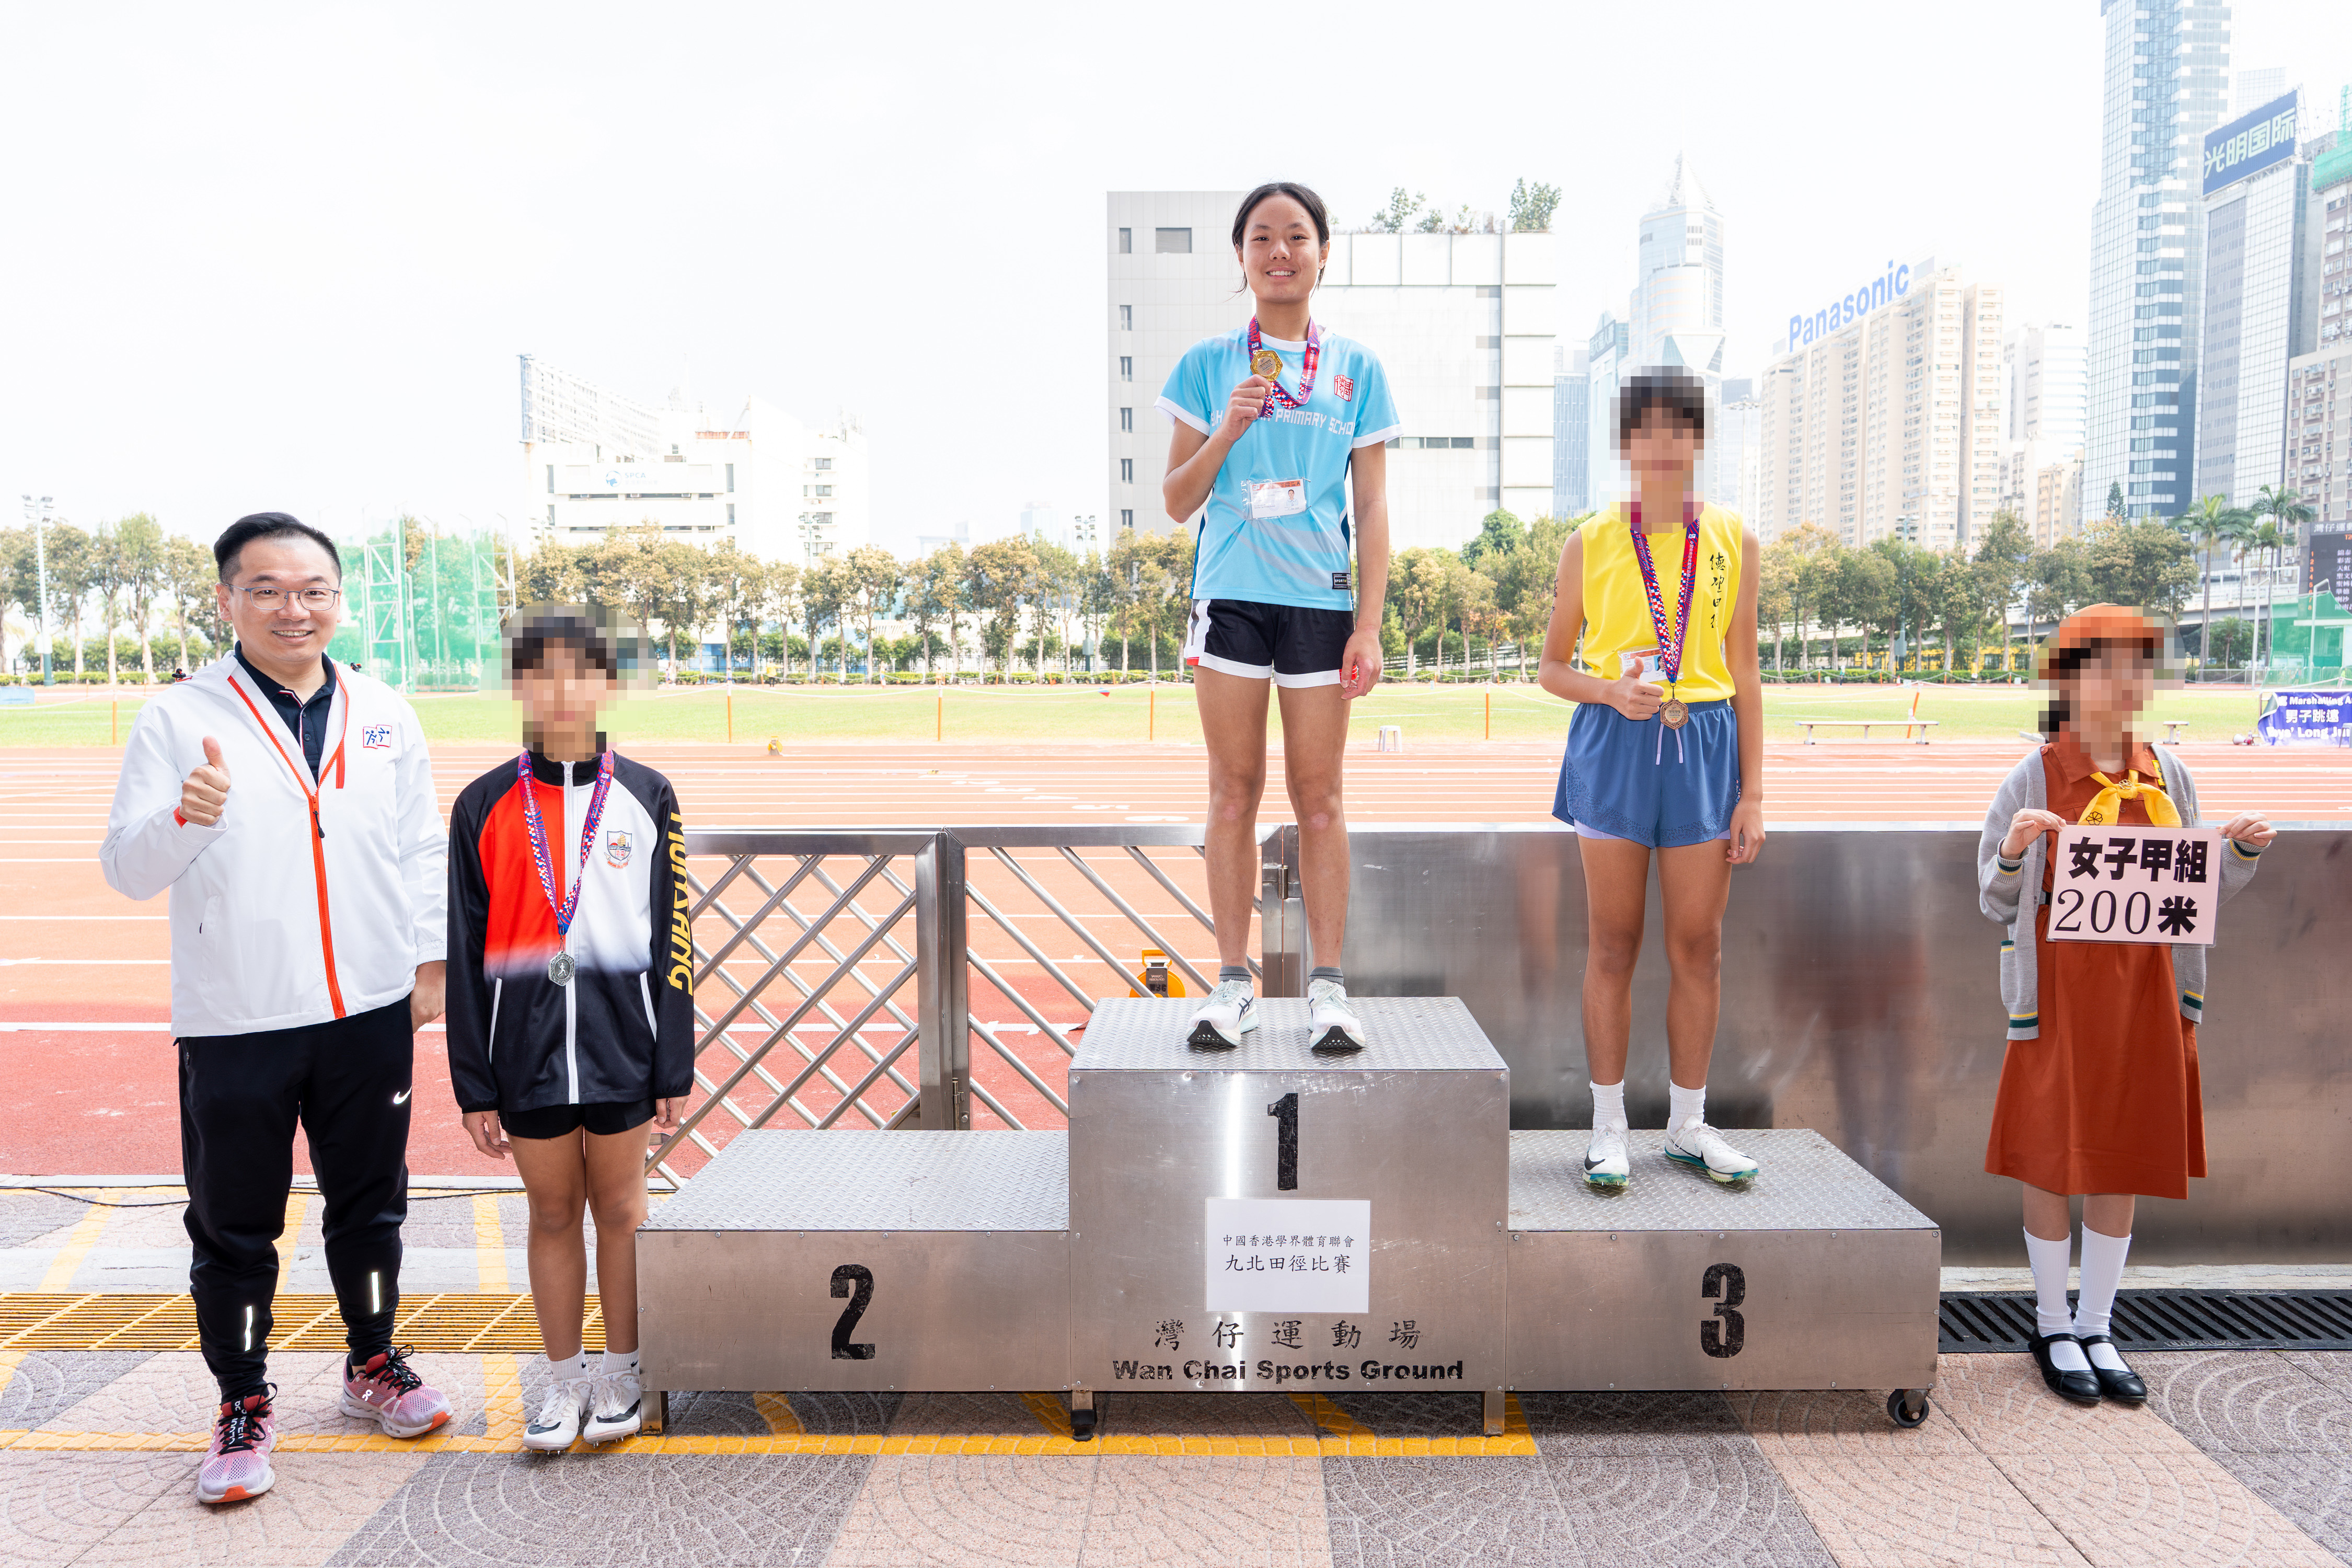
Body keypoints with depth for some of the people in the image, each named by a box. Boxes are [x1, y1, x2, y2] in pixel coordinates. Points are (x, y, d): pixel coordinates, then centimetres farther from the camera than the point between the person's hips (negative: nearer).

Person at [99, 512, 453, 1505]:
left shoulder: (384, 714, 5)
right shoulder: (179, 718, -5)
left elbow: (422, 851, 11)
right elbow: (125, 869, -8)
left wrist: (431, 958, 9)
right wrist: (188, 816, -27)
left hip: (371, 1014, 3)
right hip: (234, 1024, -3)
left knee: (371, 1201, 16)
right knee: (234, 1227, 9)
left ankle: (374, 1364, 36)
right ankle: (244, 1405, 26)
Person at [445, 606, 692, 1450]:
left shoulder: (646, 798, 1)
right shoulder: (484, 807, 1)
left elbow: (671, 940, 1)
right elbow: (464, 954, 2)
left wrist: (673, 1068, -1)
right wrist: (474, 1085, 0)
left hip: (620, 1039, -1)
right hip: (527, 1045, 1)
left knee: (620, 1209, 10)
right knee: (552, 1213, 12)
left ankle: (619, 1375, 26)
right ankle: (565, 1380, 27)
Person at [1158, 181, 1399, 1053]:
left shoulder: (1355, 368, 9)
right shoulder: (1208, 365, 8)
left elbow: (1372, 509, 6)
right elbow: (1176, 501, 6)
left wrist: (1369, 625, -2)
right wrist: (1229, 428, -10)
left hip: (1322, 597, 0)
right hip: (1230, 595, 0)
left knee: (1318, 795, 3)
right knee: (1234, 791, 3)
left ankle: (1327, 985, 9)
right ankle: (1233, 983, 10)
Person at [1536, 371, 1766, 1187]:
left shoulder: (1734, 540, 6)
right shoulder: (1591, 544, 2)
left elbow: (1744, 674, 7)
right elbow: (1553, 667, 7)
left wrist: (1752, 792, 3)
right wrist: (1611, 691, -15)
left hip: (1704, 747, 2)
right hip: (1614, 748, -1)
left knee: (1699, 945, 6)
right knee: (1613, 944, 4)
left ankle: (1688, 1124, 21)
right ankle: (1609, 1127, 16)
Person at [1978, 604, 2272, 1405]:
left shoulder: (2168, 774, 5)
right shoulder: (2034, 779, -7)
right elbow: (1996, 905, -4)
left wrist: (2243, 852, -6)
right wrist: (2015, 850, -23)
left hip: (2145, 994, 4)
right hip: (2059, 994, -4)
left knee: (2124, 1163, 11)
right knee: (2052, 1162, 5)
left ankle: (2096, 1329, 26)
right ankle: (2053, 1328, 22)